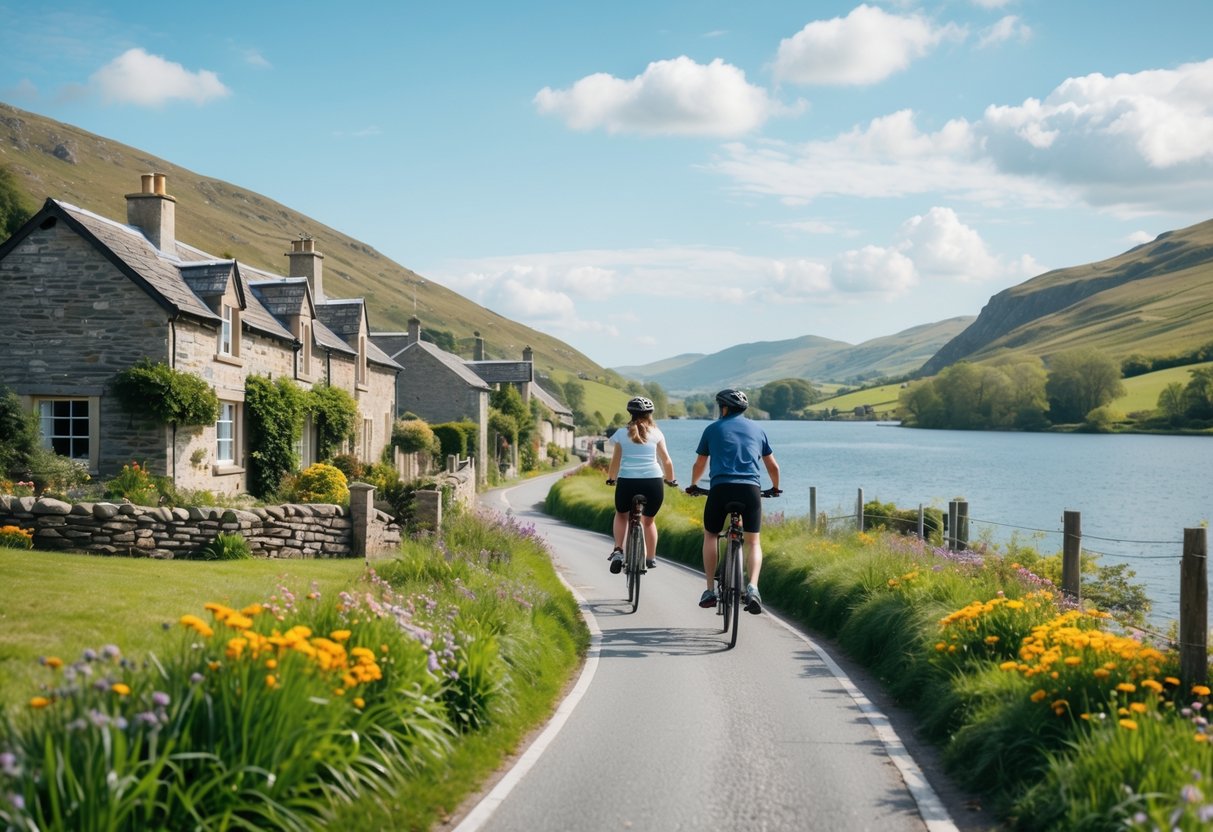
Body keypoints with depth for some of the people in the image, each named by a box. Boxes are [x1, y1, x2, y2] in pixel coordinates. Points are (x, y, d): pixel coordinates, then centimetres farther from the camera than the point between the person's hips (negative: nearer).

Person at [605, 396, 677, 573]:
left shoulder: (621, 433, 3)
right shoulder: (655, 433, 4)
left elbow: (615, 461, 3)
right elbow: (667, 461, 5)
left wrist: (610, 479, 19)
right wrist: (670, 480, 19)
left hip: (627, 482, 0)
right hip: (653, 482, 0)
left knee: (621, 514, 26)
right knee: (649, 520, 21)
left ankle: (618, 550, 10)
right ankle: (651, 559, 23)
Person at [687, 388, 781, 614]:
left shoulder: (713, 429, 13)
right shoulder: (757, 429, 18)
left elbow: (699, 465, 22)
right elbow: (773, 466, 24)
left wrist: (693, 486, 41)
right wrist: (775, 488, 42)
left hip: (721, 488, -1)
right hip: (751, 489, 1)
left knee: (710, 535, 19)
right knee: (753, 542, 8)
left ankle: (710, 590, 12)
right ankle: (752, 587, -17)